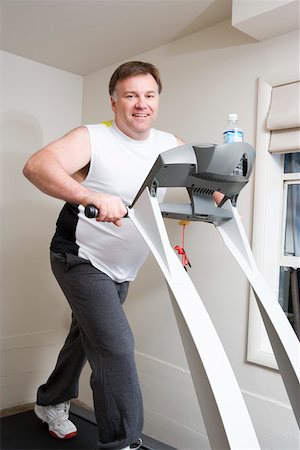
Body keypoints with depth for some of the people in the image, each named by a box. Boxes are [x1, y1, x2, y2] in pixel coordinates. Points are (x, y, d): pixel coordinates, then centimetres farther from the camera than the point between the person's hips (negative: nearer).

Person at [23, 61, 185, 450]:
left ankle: (51, 404, 46)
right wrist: (94, 196, -50)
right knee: (116, 346, -15)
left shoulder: (169, 144, -1)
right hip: (81, 258, -6)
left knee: (88, 337, 21)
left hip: (121, 269, 7)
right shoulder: (92, 139, -18)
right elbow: (36, 166, -34)